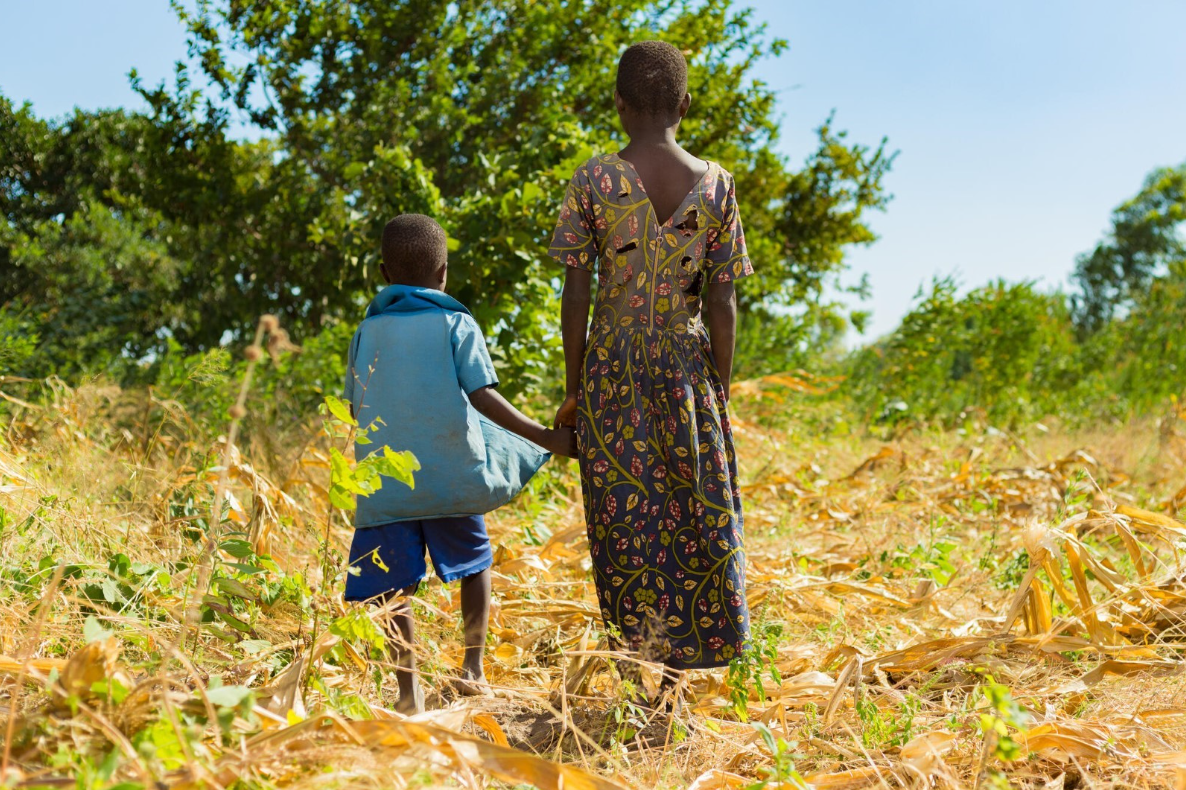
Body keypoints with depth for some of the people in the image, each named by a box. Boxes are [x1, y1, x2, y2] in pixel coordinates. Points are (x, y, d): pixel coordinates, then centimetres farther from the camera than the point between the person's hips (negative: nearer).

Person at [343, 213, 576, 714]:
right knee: (475, 561, 20)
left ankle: (408, 689, -5)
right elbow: (482, 396, -10)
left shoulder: (367, 331, 9)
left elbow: (355, 406, 12)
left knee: (391, 585, 2)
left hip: (384, 480, 1)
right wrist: (545, 438, -9)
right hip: (450, 475, -1)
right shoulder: (457, 325, 0)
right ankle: (473, 667, 16)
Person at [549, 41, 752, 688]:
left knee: (626, 524, 5)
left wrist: (573, 392, 4)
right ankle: (680, 666, 14)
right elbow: (721, 304, -1)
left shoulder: (593, 180, -3)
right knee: (697, 520, 11)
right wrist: (719, 395, 6)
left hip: (613, 368, -1)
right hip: (688, 365, 1)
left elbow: (576, 295, -4)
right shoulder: (715, 184, -1)